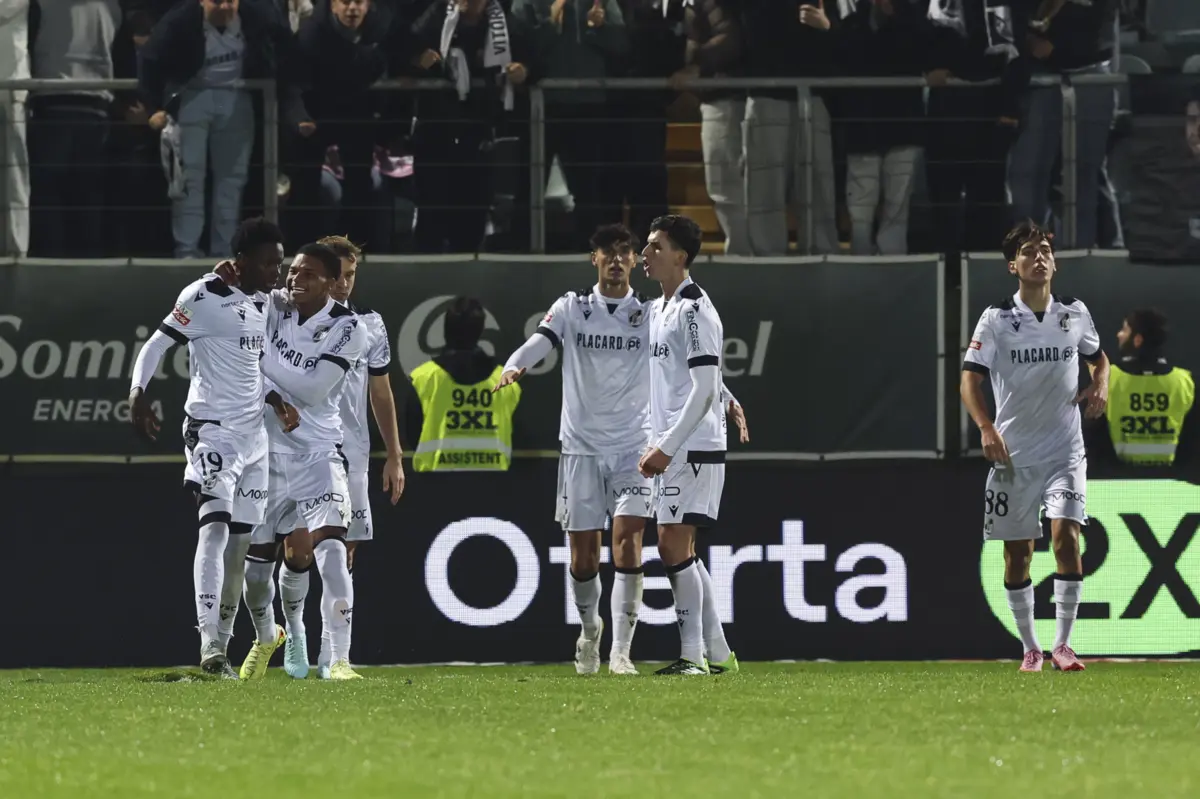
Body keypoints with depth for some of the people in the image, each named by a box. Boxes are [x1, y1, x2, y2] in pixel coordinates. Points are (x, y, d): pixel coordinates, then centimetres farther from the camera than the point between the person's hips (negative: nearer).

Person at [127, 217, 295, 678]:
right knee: (217, 524, -22)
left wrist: (277, 401, 7)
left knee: (242, 538, 9)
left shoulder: (264, 306, 14)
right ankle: (209, 643, -31)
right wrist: (138, 393, -25)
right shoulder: (205, 297, -10)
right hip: (213, 429, -8)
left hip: (253, 432, 8)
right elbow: (157, 346, -11)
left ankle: (223, 641, 16)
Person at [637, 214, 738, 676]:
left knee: (674, 547, -12)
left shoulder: (694, 310, -13)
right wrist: (654, 446, 16)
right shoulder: (658, 310, 17)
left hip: (694, 447, -10)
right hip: (669, 449, 10)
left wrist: (667, 448, -20)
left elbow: (704, 390, -18)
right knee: (680, 552, 10)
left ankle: (693, 655, -10)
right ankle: (717, 653, 15)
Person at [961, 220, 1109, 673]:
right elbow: (970, 381, -8)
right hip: (1013, 453, -1)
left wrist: (1100, 386, 1)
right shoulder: (996, 319, -4)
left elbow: (1098, 357, 23)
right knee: (1017, 553, 4)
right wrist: (986, 427, -25)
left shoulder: (1075, 314, 4)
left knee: (1066, 534, -16)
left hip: (1065, 452, 1)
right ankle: (1030, 648, 18)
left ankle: (1063, 644, -11)